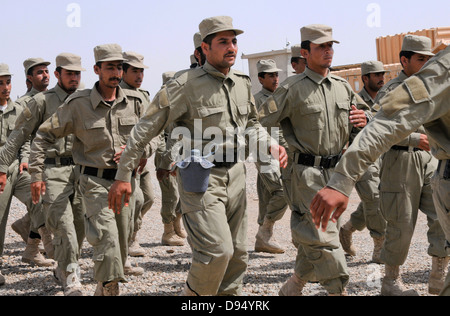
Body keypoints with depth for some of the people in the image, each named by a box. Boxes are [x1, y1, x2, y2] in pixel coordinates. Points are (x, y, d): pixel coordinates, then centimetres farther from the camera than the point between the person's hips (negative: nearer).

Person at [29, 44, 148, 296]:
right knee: (108, 242, -20)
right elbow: (44, 136, 0)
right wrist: (37, 174, -5)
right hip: (96, 183, -4)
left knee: (121, 247, 11)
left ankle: (102, 290, 29)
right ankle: (111, 290, -13)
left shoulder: (133, 103, 3)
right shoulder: (78, 104, -6)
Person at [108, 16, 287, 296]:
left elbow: (252, 124, 24)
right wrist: (123, 175, -11)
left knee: (237, 253, 11)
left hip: (235, 175, 7)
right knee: (217, 251, -15)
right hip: (201, 179, -7)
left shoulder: (243, 83, 7)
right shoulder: (186, 85, -13)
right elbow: (146, 129, -11)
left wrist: (271, 145, 3)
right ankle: (193, 296, 11)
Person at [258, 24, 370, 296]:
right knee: (323, 236, -9)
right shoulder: (293, 89, -8)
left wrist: (363, 118, 0)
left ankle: (292, 288, 28)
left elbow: (365, 111, 23)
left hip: (336, 170, 7)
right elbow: (262, 121, -9)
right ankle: (339, 289, -1)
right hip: (308, 172, -6)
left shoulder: (343, 86, 11)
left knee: (313, 238, 13)